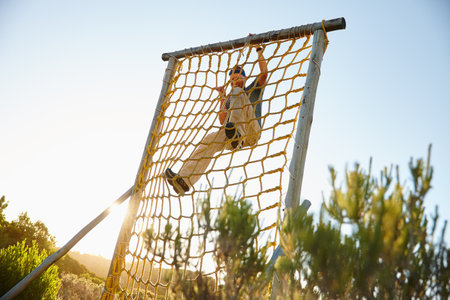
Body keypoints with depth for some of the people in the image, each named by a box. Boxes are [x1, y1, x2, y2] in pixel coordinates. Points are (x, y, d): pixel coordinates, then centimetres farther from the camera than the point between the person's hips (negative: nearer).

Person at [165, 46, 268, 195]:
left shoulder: (253, 89, 22)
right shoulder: (230, 99, 32)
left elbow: (264, 72, 2)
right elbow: (222, 121, 17)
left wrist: (259, 49, 2)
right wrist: (222, 98, 12)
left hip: (252, 132, -4)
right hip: (234, 136, 4)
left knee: (238, 93, -21)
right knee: (209, 140, -24)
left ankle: (236, 133, -47)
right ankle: (184, 179, -38)